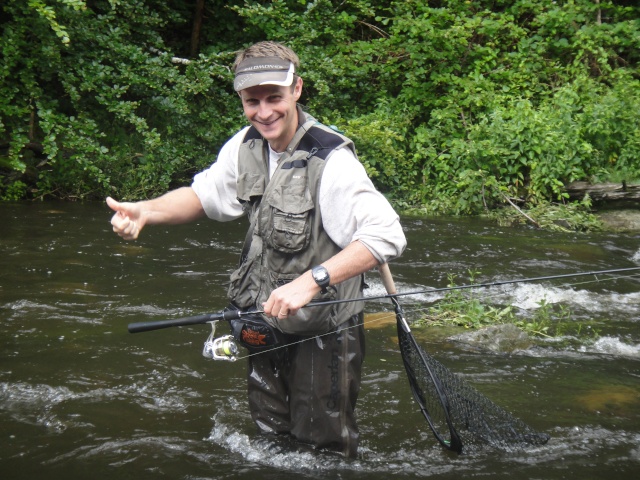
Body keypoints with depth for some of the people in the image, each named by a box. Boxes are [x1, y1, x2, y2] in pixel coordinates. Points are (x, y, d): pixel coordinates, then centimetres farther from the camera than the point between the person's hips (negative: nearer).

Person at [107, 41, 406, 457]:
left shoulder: (331, 161, -26)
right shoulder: (246, 146, -3)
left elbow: (387, 235, -35)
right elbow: (203, 195, 11)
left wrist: (311, 280, -43)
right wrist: (145, 211, -9)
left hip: (323, 330, -7)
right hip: (264, 323, 7)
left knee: (322, 447, 5)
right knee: (269, 434, 23)